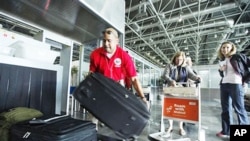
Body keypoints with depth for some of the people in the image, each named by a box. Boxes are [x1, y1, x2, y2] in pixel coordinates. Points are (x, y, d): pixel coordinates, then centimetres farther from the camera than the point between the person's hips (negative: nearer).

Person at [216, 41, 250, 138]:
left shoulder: (238, 57, -1)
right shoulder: (222, 61, 15)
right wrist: (220, 70, 0)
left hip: (236, 84, -6)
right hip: (223, 85, 6)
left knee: (239, 109, -1)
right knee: (225, 109, 9)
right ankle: (226, 131, 18)